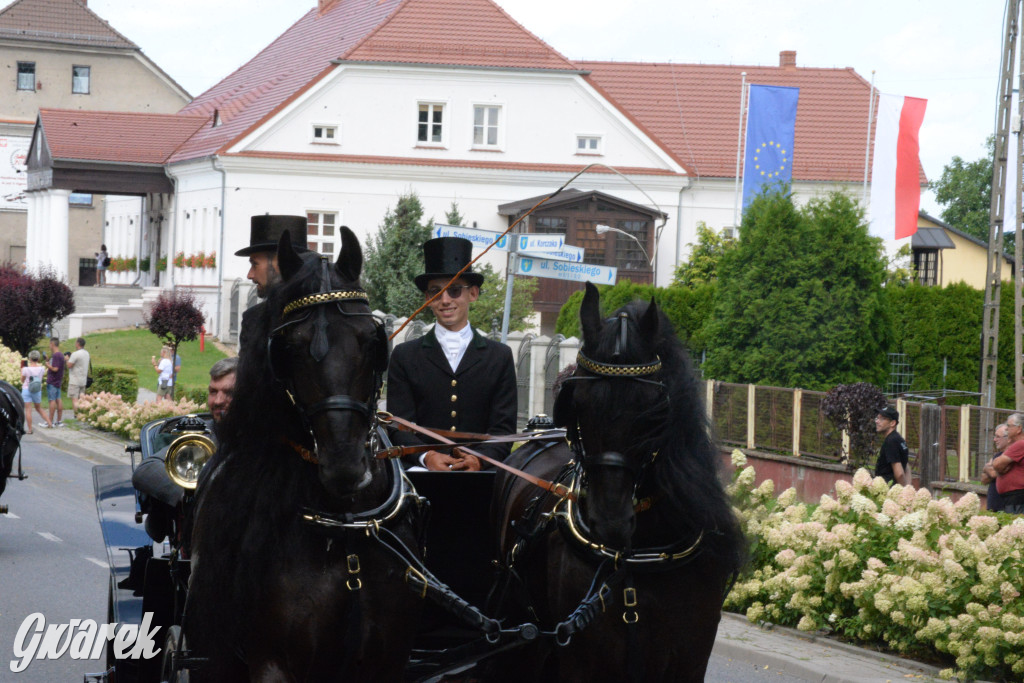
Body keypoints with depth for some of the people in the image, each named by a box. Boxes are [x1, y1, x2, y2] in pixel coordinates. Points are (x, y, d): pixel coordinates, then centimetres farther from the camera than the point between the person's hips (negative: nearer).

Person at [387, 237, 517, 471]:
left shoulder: (500, 357, 15)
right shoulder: (405, 356, 14)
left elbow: (504, 428, 8)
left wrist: (479, 458, -14)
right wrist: (427, 456, -16)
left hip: (480, 471, 2)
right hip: (420, 468, -2)